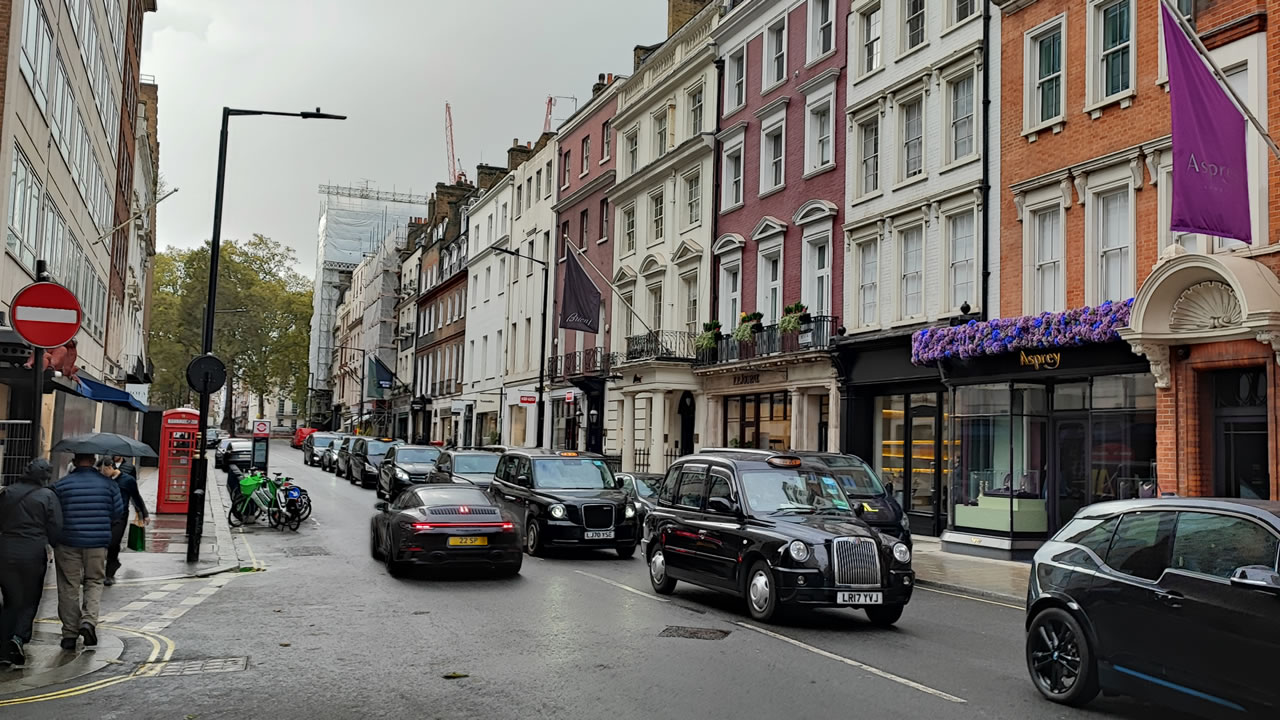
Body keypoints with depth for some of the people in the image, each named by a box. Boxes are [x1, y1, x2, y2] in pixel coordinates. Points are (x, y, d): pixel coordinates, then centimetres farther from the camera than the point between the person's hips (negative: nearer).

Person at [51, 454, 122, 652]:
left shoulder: (61, 485, -5)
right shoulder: (108, 484, -1)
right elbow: (118, 511, 3)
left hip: (68, 543, -1)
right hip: (97, 544, 1)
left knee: (69, 587, 8)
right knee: (94, 582, 15)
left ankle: (70, 634, 11)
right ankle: (89, 620, -7)